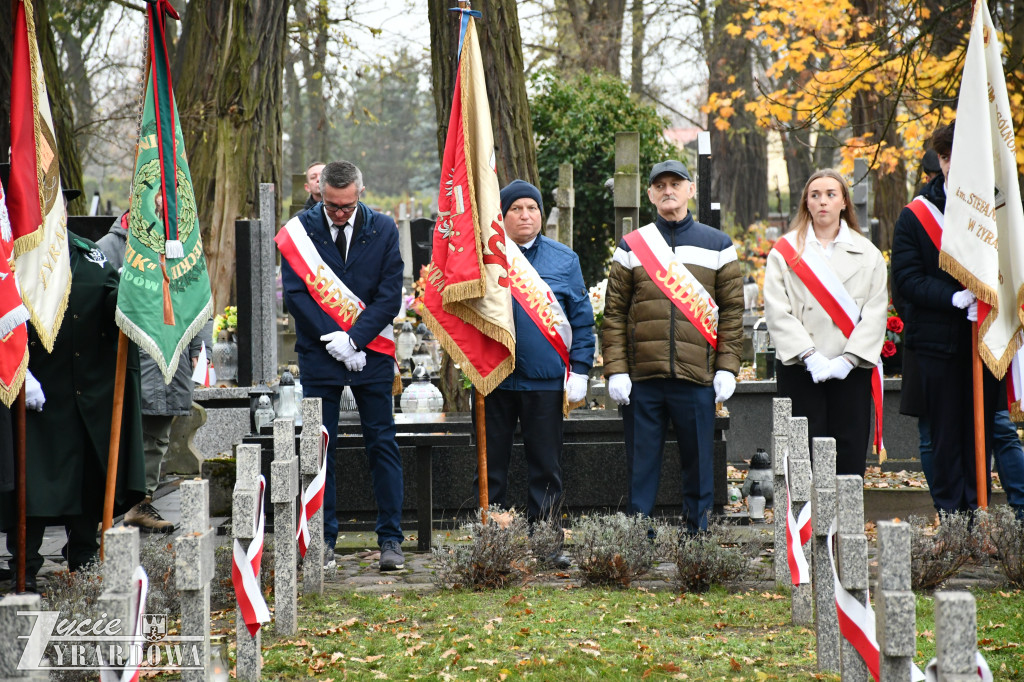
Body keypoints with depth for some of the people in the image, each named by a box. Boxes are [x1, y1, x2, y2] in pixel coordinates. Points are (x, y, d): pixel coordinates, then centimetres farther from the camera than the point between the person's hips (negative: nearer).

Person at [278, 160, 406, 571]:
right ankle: (323, 540, 10)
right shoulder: (299, 231, -1)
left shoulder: (382, 230, 1)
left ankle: (390, 539, 4)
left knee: (382, 445, 0)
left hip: (371, 353, 0)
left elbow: (390, 295, -3)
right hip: (319, 353, 0)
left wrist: (353, 339, -13)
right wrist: (333, 339, -14)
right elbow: (295, 292, -5)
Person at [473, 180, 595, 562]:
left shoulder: (564, 260, 7)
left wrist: (579, 372, -1)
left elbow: (582, 319, 7)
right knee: (491, 465, 6)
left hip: (546, 378, 0)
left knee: (546, 466, 5)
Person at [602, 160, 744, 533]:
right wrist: (616, 370, -4)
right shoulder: (631, 247, 8)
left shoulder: (717, 246, 8)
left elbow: (732, 310, 6)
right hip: (643, 377, 0)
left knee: (698, 463, 5)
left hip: (697, 377, 0)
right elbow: (614, 313, 5)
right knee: (642, 464, 4)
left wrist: (727, 368, -2)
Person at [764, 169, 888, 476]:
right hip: (800, 370, -1)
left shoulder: (867, 253, 10)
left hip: (851, 370, 1)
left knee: (850, 458, 0)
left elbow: (875, 313, 2)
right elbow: (777, 312, -2)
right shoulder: (785, 251, 7)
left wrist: (848, 359, -11)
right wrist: (809, 355, -13)